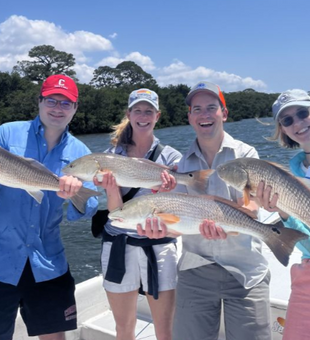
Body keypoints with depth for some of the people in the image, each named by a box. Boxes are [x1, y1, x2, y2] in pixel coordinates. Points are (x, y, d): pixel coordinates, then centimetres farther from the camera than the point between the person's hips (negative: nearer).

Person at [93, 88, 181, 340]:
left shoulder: (171, 157, 0)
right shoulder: (113, 155, 2)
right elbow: (115, 211, -6)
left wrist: (165, 192, -28)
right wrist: (111, 188, -27)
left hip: (158, 246, -1)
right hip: (119, 245, 1)